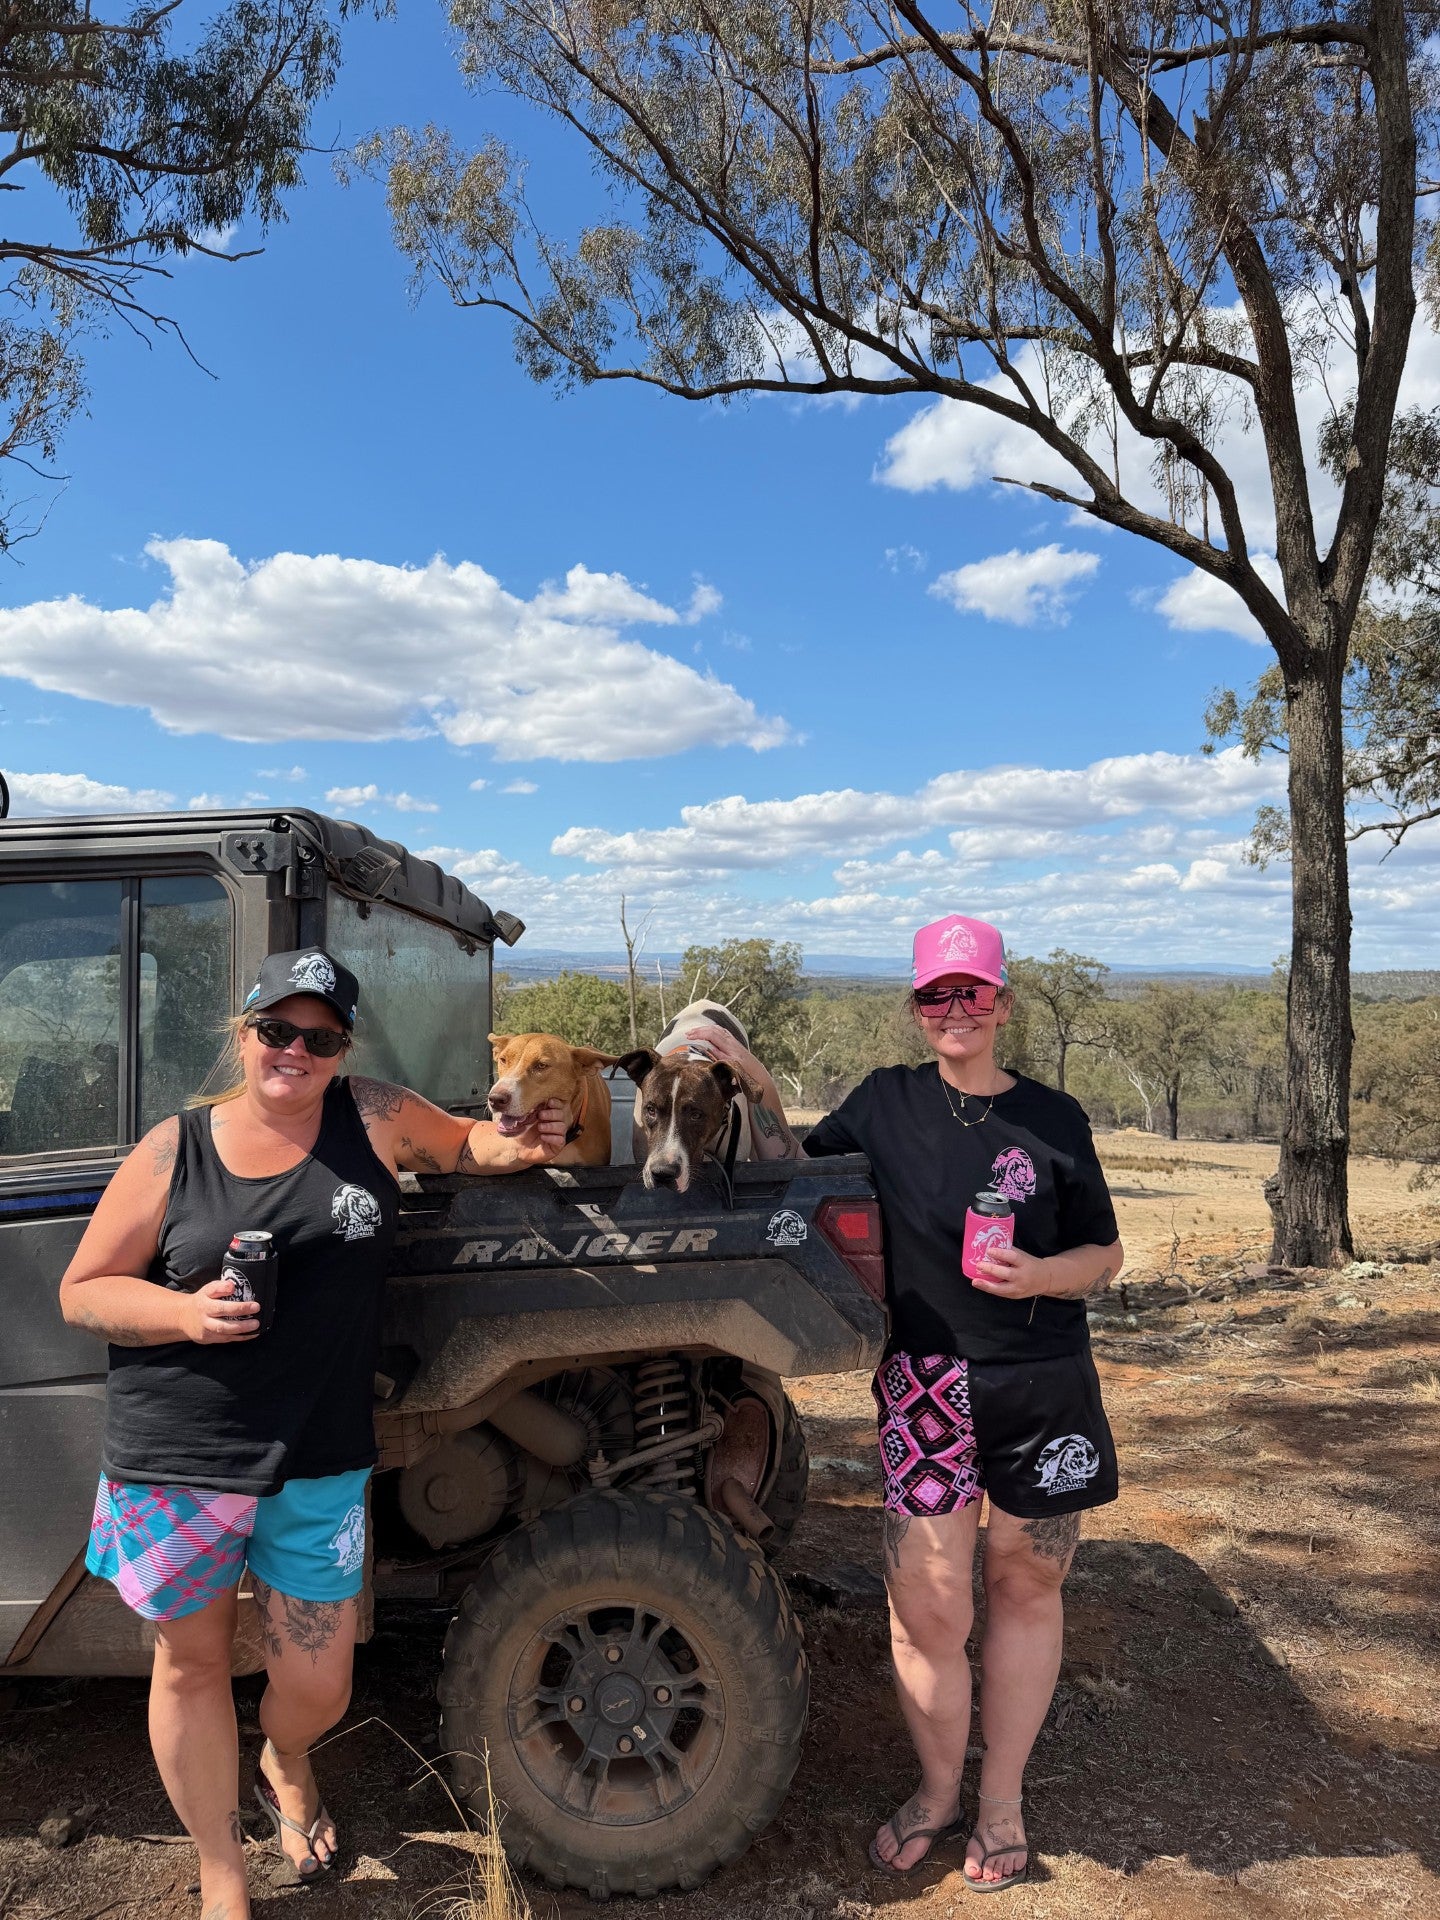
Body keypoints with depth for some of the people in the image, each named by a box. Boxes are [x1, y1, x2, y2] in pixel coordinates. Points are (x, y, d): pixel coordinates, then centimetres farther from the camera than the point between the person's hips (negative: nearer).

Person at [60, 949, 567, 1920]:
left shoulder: (374, 1117, -3)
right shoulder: (174, 1148, -5)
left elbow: (463, 1142, 16)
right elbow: (84, 1290, 0)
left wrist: (521, 1146, -5)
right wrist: (184, 1311, -18)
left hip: (318, 1465, 1)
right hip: (177, 1463, 0)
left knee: (317, 1687, 10)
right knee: (192, 1662, 16)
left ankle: (285, 1763, 49)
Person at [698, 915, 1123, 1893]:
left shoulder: (1053, 1118, -3)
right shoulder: (887, 1100, 0)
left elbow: (1105, 1255, 3)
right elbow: (797, 1166, 11)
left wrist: (1038, 1275, -17)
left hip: (1044, 1386, 0)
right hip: (926, 1380, 0)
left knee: (1025, 1586, 14)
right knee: (925, 1603, 1)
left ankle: (1002, 1799, 35)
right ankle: (938, 1788, 29)